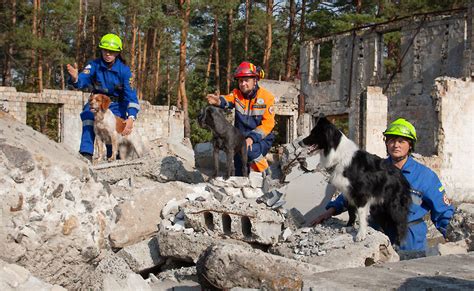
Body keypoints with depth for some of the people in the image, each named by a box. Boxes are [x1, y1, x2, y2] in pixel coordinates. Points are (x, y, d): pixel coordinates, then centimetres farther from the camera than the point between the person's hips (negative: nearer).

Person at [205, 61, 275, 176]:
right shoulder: (237, 94, -2)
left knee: (250, 151, -33)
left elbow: (268, 124, -15)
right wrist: (219, 101, -50)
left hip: (261, 139, -4)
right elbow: (228, 99, -26)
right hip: (241, 138, 4)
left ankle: (265, 174, -11)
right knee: (239, 171, 7)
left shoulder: (266, 97, -10)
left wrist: (252, 138, -28)